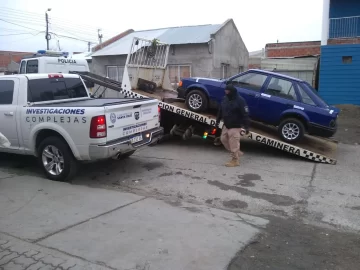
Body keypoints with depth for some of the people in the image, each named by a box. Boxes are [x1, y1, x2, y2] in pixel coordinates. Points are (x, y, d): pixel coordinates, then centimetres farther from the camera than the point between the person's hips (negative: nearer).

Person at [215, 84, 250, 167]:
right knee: (223, 139, 16)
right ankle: (237, 153, 30)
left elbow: (245, 114, -19)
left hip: (235, 127, -8)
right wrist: (217, 121, 18)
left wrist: (246, 126, -22)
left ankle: (235, 160, 9)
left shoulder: (240, 100, -18)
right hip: (226, 125, 8)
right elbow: (220, 111, 17)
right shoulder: (225, 98, 5)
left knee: (234, 144, -6)